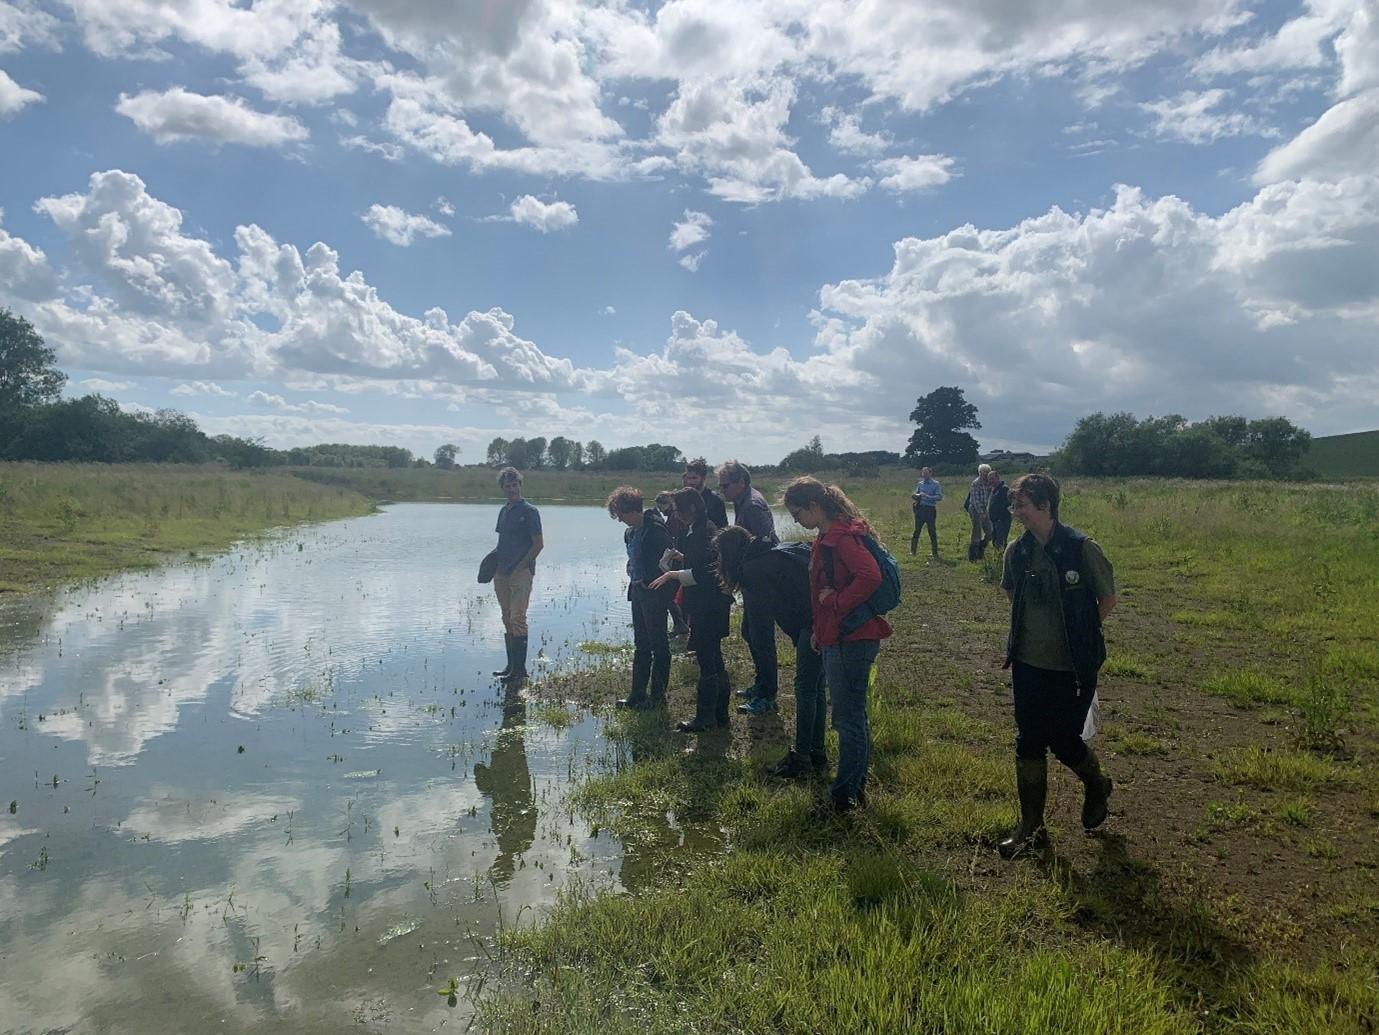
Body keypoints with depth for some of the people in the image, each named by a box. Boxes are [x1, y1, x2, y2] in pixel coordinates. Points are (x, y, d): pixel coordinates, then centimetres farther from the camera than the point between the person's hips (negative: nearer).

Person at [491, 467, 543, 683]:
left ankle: (520, 669, -5)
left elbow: (538, 544, -9)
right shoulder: (504, 511, 16)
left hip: (521, 573, -7)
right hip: (502, 574, 8)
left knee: (517, 619, -9)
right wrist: (495, 566, 8)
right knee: (507, 620, 11)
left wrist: (520, 567, -12)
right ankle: (511, 665, 19)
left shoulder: (529, 511, -6)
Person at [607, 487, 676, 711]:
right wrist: (633, 575, 9)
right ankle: (638, 694, 23)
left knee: (658, 644, 1)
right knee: (640, 644, 15)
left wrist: (649, 582, -14)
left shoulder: (655, 530, -18)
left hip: (654, 592, -9)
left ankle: (658, 696, 9)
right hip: (638, 591, 10)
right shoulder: (631, 532, 10)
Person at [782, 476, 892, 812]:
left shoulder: (842, 537, -18)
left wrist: (835, 602, -22)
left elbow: (869, 576, -32)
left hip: (850, 640, -11)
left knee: (849, 720, 0)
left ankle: (844, 797, 10)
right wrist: (820, 629, 15)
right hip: (836, 639, 11)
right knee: (852, 718, 19)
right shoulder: (827, 538, 14)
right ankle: (857, 787, 31)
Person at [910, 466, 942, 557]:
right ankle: (913, 551, 9)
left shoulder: (936, 484, -1)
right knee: (917, 531, 4)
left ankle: (935, 552, 8)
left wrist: (927, 496, -21)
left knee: (932, 531, 1)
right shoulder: (920, 484, 13)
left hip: (930, 509, -4)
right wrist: (916, 496, -6)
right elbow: (915, 495, 19)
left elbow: (939, 497, -11)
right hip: (920, 509, 4)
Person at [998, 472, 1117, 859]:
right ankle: (1031, 827, 20)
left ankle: (1097, 785, 40)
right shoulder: (1016, 551, -1)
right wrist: (1035, 630, 11)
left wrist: (1078, 635, 2)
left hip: (1073, 667, -4)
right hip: (1028, 664, 4)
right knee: (1029, 744, 7)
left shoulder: (1082, 549, -15)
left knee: (1063, 741, 5)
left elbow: (1107, 599, -3)